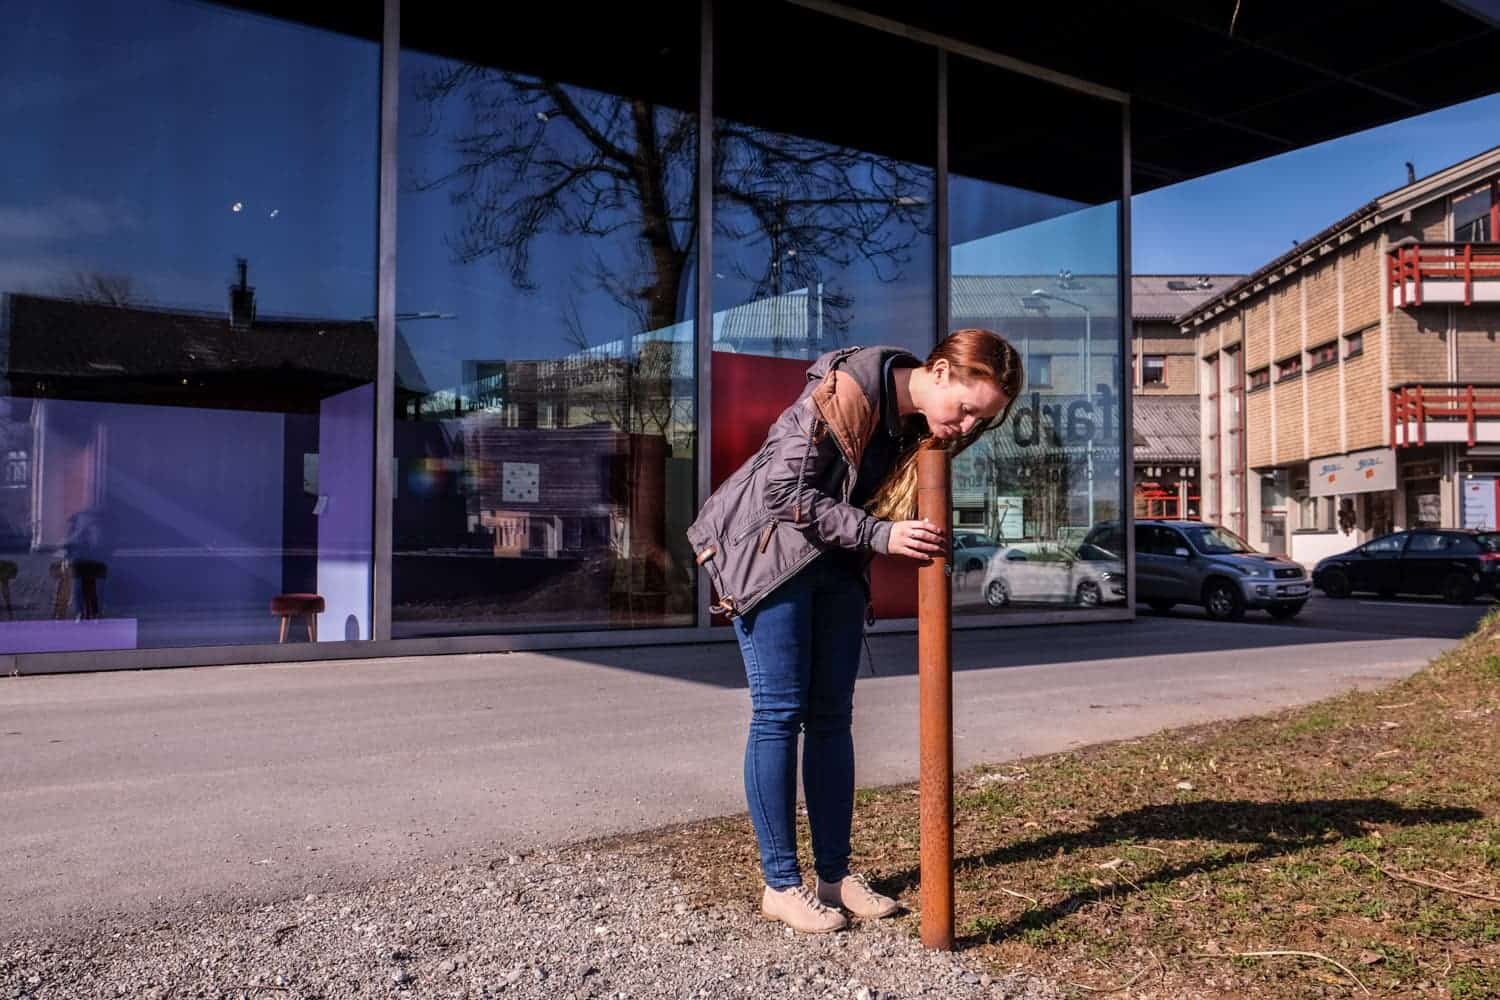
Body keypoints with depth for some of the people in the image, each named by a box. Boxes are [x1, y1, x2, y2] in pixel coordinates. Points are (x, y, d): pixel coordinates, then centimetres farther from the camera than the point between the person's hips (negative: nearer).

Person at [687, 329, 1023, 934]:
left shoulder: (925, 427, -1)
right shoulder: (846, 390, -24)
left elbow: (896, 504, 9)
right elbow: (787, 489, -24)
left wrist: (926, 541, -11)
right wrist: (878, 535, -27)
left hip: (836, 566, 7)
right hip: (764, 552, -7)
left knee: (832, 718, 7)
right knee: (779, 714, -5)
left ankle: (835, 875, 17)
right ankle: (781, 885, 6)